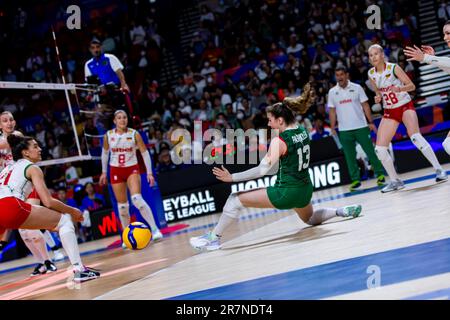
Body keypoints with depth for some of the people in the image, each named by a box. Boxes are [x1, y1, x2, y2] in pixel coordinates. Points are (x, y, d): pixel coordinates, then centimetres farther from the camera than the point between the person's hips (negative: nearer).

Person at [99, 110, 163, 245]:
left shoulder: (134, 134, -8)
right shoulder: (108, 135, -2)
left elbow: (145, 153, -4)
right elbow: (105, 153, 14)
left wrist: (149, 173, -9)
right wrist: (104, 172, 16)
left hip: (132, 169, -2)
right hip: (116, 171, 2)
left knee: (137, 199, -23)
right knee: (122, 205, 4)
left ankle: (154, 229, -20)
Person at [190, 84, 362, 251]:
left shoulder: (279, 141, -17)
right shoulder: (303, 131, 3)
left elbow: (263, 170, -21)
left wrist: (231, 177, -19)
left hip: (287, 192, -8)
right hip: (305, 190, 8)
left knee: (235, 199, -4)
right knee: (311, 219, 39)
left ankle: (214, 237, -4)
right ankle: (343, 211, 20)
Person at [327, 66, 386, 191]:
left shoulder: (356, 88, 1)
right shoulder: (332, 92, 6)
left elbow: (365, 105, 1)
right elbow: (332, 111, 8)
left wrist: (371, 122, -5)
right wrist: (332, 128, 1)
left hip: (361, 126, -2)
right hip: (344, 130, 2)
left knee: (370, 151, 0)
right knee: (350, 156, 2)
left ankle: (380, 174, 10)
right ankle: (355, 180, 8)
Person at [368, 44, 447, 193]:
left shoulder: (393, 68, -13)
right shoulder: (371, 74, 1)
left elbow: (412, 86, -11)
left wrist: (399, 89, -31)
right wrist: (378, 97, -7)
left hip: (405, 106, -5)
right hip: (389, 112, 5)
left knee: (415, 137, -30)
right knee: (380, 149, -5)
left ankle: (439, 170, -21)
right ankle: (395, 181, 11)